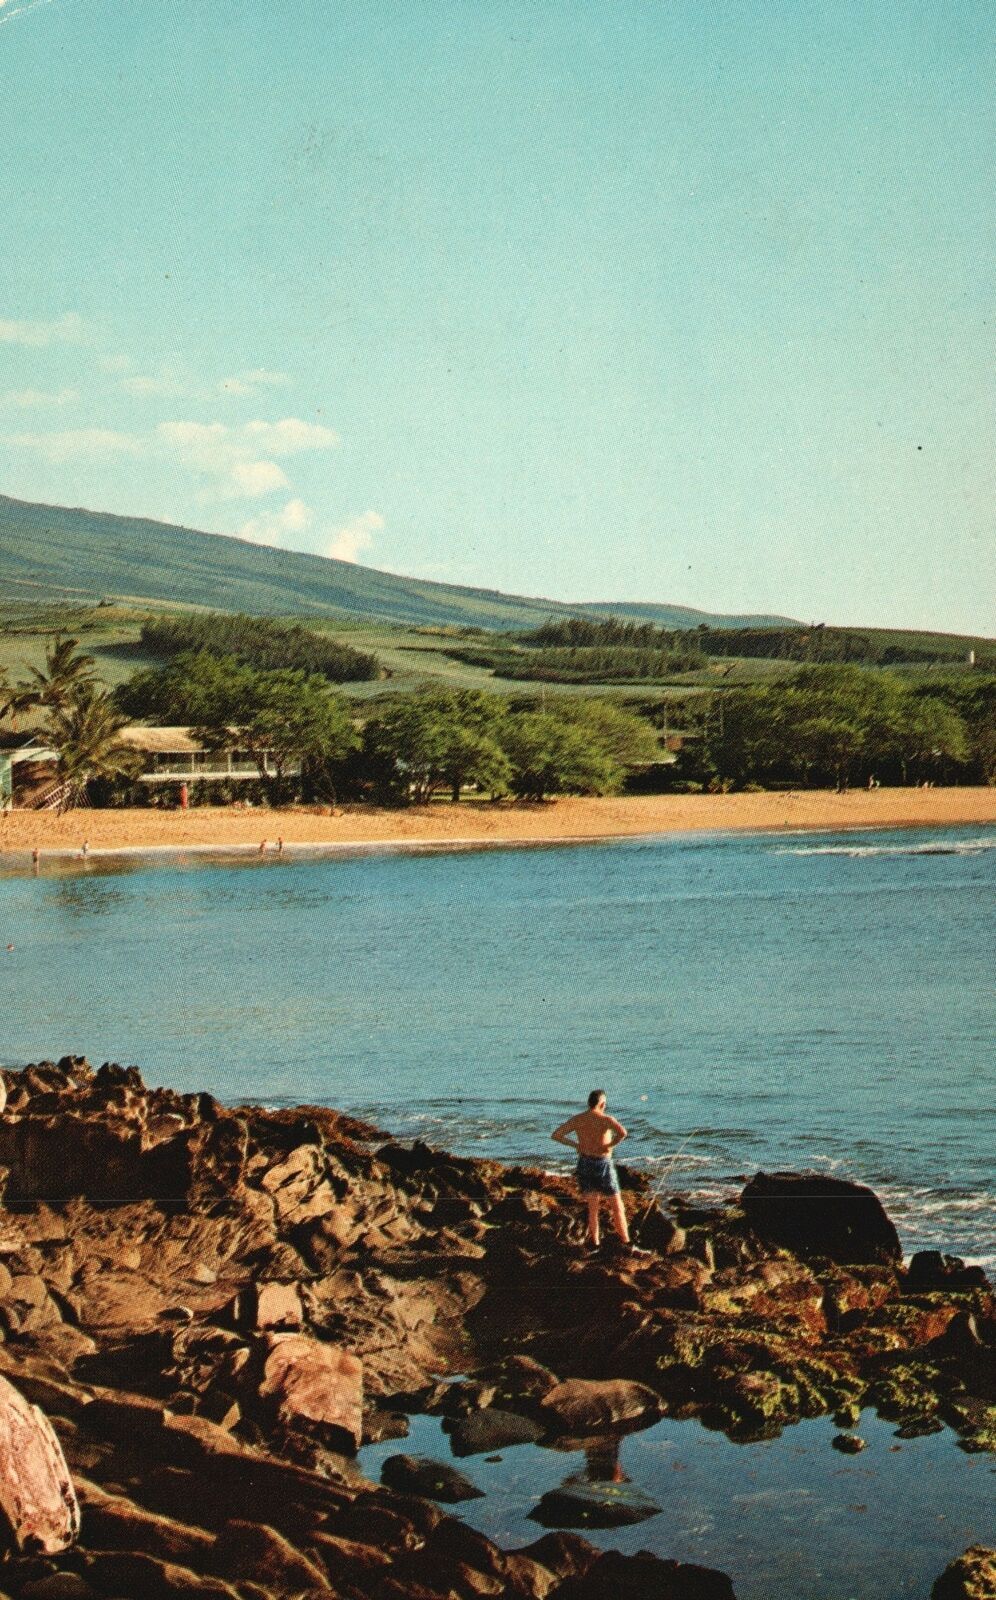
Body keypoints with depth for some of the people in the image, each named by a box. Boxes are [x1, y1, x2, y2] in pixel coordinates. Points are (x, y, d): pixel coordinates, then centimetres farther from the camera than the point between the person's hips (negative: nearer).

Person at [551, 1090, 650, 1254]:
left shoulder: (577, 1119, 1)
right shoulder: (606, 1119, -14)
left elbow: (555, 1135, 3)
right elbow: (623, 1133, -33)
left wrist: (575, 1144, 7)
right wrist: (609, 1146, -17)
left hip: (584, 1164, 5)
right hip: (603, 1165, -5)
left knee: (593, 1208, 18)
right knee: (617, 1208, 5)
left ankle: (595, 1243, 18)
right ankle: (629, 1246, 7)